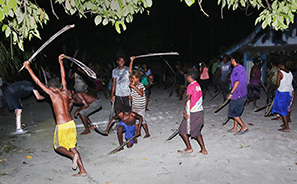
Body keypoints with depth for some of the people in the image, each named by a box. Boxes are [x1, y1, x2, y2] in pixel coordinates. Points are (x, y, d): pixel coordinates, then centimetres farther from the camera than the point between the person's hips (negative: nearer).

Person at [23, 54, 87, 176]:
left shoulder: (53, 94, -9)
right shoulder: (65, 92, 6)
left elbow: (38, 82, -2)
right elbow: (63, 77, 20)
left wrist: (28, 68, 6)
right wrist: (60, 62, 31)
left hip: (62, 126, -6)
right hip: (71, 123, 6)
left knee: (58, 146, 17)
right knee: (72, 147, 15)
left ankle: (73, 155, -12)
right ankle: (82, 171, 12)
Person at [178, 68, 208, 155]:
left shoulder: (190, 86, -12)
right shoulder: (198, 85, 13)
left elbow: (188, 100, -23)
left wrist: (185, 112, -24)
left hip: (193, 112, -8)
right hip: (200, 111, 8)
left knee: (182, 129, 7)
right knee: (196, 131, 18)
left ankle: (189, 148, 9)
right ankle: (203, 149, 15)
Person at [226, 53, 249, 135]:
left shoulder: (236, 69, -17)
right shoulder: (242, 68, 12)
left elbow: (237, 82, -25)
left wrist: (231, 93, -23)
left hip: (238, 95, -10)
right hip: (243, 93, 10)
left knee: (233, 113, 0)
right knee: (236, 112, 17)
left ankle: (244, 127, 1)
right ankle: (235, 128, 26)